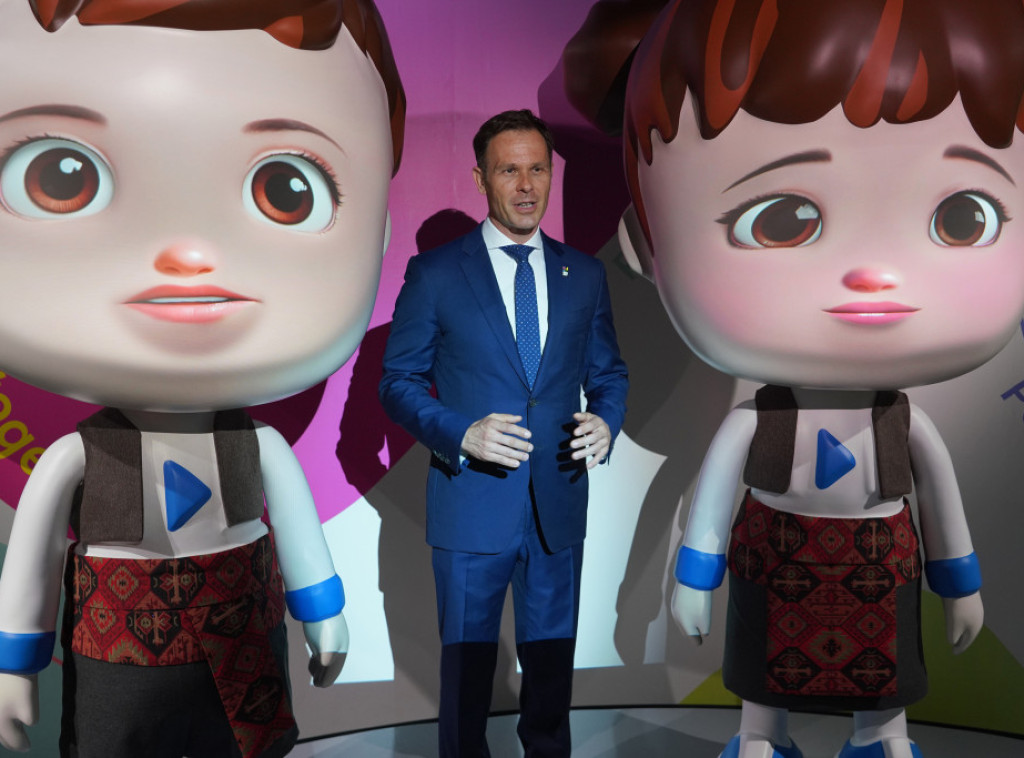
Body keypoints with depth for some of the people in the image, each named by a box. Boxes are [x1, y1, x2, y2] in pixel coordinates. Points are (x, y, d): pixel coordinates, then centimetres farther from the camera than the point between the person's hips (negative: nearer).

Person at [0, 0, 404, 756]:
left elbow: (300, 527, -1)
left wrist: (324, 612, 7)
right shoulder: (73, 456, -17)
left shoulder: (261, 445, -13)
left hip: (244, 656, 1)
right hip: (116, 668, -1)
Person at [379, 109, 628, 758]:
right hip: (472, 508, -2)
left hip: (559, 506, 3)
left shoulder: (585, 273, 6)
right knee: (468, 661, 13)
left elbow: (609, 373, 12)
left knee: (552, 658, 17)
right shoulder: (434, 273, -4)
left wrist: (605, 422, -10)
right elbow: (398, 382, -2)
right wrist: (461, 434, -19)